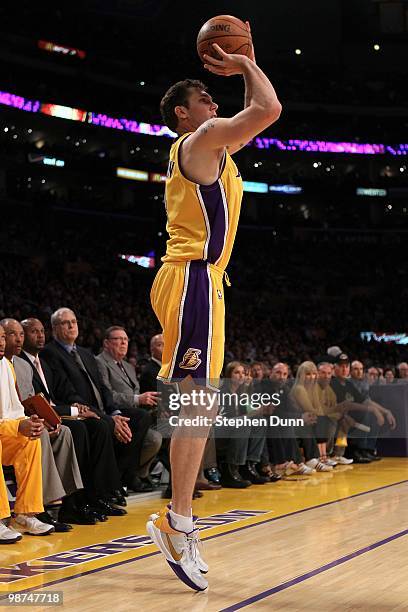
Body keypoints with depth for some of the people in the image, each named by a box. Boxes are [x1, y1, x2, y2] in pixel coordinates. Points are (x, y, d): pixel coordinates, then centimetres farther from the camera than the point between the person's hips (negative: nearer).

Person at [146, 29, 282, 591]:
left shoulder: (204, 147, 24)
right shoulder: (204, 139, -5)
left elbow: (258, 115, 37)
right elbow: (269, 108, -15)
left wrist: (243, 69, 28)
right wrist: (246, 66, 1)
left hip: (192, 279, 10)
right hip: (194, 279, -10)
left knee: (196, 403, 9)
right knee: (199, 402, -14)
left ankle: (178, 520, 11)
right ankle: (178, 523, -14)